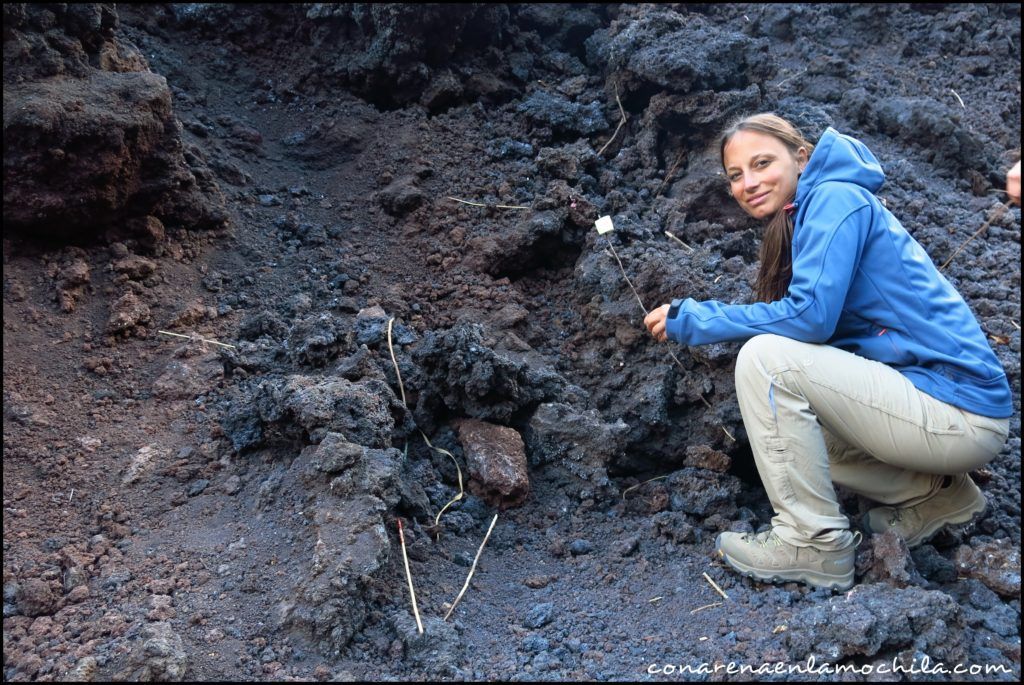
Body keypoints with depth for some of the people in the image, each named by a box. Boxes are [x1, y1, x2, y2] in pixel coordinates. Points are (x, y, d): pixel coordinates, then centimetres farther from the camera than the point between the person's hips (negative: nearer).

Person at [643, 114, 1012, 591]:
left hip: (960, 414, -10)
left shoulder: (836, 197, -11)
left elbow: (811, 314, -22)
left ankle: (814, 546, -10)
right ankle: (935, 493, 15)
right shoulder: (798, 221, 15)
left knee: (764, 358, -20)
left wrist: (693, 320, -14)